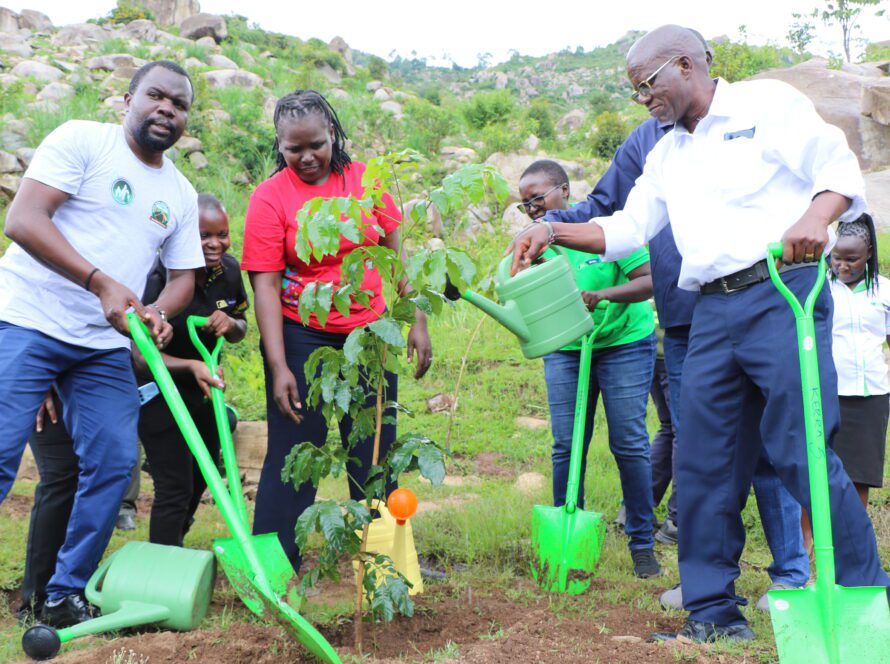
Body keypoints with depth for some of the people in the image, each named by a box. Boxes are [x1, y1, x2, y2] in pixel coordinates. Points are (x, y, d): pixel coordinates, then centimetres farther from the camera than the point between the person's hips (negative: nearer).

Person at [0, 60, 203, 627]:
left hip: (105, 346, 6)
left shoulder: (182, 194, 15)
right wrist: (102, 283, -24)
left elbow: (184, 276, 16)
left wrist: (160, 314, -9)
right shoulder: (81, 141, -4)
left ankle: (66, 595, 14)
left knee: (115, 463, 0)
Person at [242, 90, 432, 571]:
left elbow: (397, 254, 9)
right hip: (301, 337, -3)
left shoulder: (365, 179, 1)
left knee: (375, 453, 11)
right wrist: (279, 367, -18)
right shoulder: (270, 198, -9)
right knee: (292, 455, -2)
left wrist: (417, 321, 4)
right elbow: (265, 284, -13)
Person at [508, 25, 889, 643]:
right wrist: (553, 232, 9)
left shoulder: (767, 103, 2)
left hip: (782, 295, -6)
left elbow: (840, 168, -5)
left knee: (801, 450, -9)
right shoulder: (667, 155, 22)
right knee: (704, 462, 4)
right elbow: (626, 229, 21)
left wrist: (815, 218, -24)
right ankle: (713, 611, 13)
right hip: (713, 312, 7)